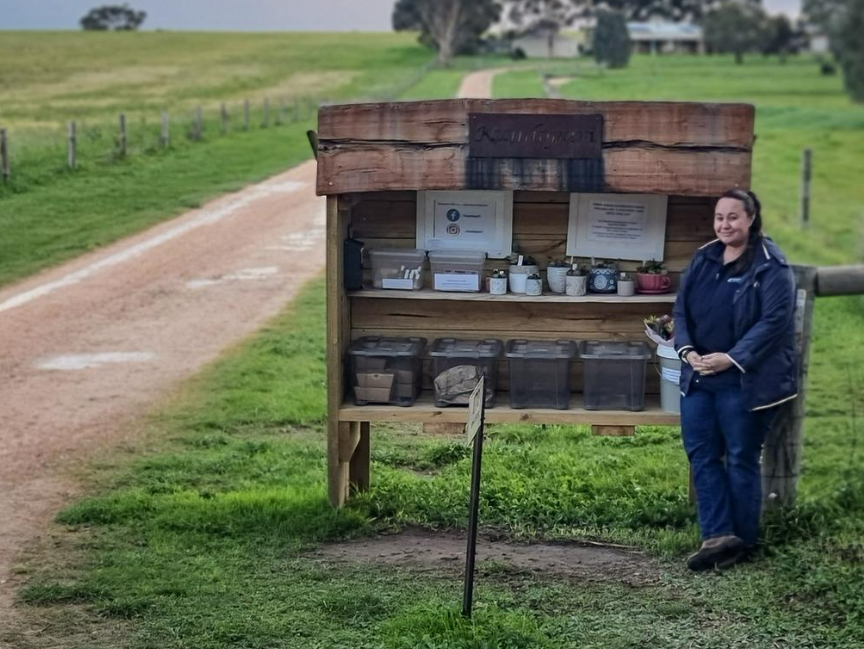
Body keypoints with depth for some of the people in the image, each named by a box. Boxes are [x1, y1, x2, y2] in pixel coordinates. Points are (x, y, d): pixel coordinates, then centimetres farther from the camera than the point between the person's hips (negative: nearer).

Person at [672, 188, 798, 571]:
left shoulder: (771, 266, -11)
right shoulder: (703, 259, 9)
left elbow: (774, 321, -17)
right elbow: (682, 309, 9)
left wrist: (731, 359, -22)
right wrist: (687, 350, -8)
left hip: (746, 380, -6)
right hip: (699, 376, 7)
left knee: (741, 459, 3)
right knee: (700, 454, 3)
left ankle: (743, 542, 15)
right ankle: (719, 535, 6)